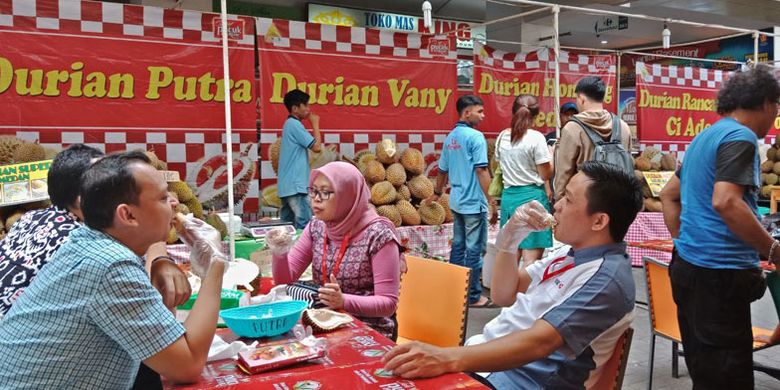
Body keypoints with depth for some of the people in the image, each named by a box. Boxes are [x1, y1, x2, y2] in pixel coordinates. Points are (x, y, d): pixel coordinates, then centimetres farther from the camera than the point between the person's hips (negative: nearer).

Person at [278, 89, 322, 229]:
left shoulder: (289, 124, 18)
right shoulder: (295, 124, -12)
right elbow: (316, 147, -13)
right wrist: (315, 124, -5)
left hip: (287, 186, 10)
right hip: (295, 185, -10)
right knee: (304, 226, -10)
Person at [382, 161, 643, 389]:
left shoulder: (607, 278, -17)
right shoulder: (574, 253, 12)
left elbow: (539, 341, -29)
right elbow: (503, 295, 13)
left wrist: (447, 359, -38)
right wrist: (510, 238, -4)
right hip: (487, 356, 8)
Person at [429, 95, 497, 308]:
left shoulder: (450, 137, 11)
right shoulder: (475, 136, -13)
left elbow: (442, 170, 17)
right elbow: (482, 171, -18)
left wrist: (437, 192, 32)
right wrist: (491, 202, -16)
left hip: (456, 201, 8)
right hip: (474, 202, -8)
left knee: (458, 246, 15)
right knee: (475, 249, -1)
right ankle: (473, 296, 5)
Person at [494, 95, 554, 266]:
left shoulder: (502, 137, 6)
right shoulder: (536, 138, -10)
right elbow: (546, 175, -7)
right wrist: (551, 155, 7)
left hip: (509, 196, 6)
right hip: (532, 196, -5)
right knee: (531, 259, -2)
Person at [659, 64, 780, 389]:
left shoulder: (706, 136, 17)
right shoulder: (740, 136, -11)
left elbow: (669, 194, 24)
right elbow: (725, 202, -24)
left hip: (688, 264, 10)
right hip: (719, 271, -10)